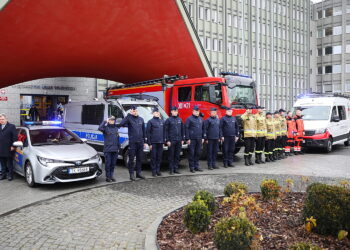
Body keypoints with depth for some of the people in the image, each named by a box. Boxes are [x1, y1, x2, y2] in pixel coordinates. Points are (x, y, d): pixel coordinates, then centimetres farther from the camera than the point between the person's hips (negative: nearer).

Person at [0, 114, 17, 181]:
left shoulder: (11, 126, -2)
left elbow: (15, 137, -7)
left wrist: (13, 146, -12)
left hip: (8, 149, -5)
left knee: (9, 163, 2)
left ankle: (10, 175, 8)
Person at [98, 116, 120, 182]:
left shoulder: (116, 128, 14)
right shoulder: (106, 127, -2)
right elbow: (100, 128, -25)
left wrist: (118, 147, 15)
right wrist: (105, 122, -17)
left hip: (115, 149, 5)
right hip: (108, 149, -5)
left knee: (113, 164, 9)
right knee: (108, 163, 0)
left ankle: (111, 176, 20)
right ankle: (108, 177, 9)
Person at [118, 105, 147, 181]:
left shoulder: (141, 119, 12)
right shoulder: (129, 118, -4)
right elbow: (121, 124, -23)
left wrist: (144, 141, 14)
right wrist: (129, 115, -21)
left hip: (140, 142, 5)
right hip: (132, 142, -5)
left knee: (139, 159, 12)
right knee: (131, 159, 1)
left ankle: (138, 173, 22)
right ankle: (132, 174, 9)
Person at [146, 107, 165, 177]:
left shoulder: (162, 121, 14)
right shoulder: (150, 121, -2)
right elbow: (148, 133, -5)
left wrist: (164, 141, 12)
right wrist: (149, 143, -9)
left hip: (160, 142, 5)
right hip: (153, 143, -4)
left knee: (159, 157, 7)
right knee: (153, 157, -1)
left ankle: (158, 170, 16)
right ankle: (154, 171, 6)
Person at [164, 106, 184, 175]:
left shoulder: (180, 120, 11)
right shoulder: (168, 120, -2)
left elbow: (182, 130, 15)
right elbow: (166, 131, -5)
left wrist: (182, 139, 9)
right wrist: (167, 140, -10)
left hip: (179, 141, 4)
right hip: (171, 141, -4)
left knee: (177, 155, 7)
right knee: (171, 156, 0)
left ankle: (176, 168, 16)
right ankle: (171, 169, 7)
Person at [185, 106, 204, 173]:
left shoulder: (200, 119, 13)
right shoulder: (189, 119, -4)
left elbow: (202, 129, 18)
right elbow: (186, 129, -7)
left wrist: (203, 137, 12)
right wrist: (187, 139, -12)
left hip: (199, 139, 6)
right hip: (192, 139, -5)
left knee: (198, 153, 10)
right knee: (191, 153, -1)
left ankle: (196, 166, 19)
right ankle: (192, 167, 6)